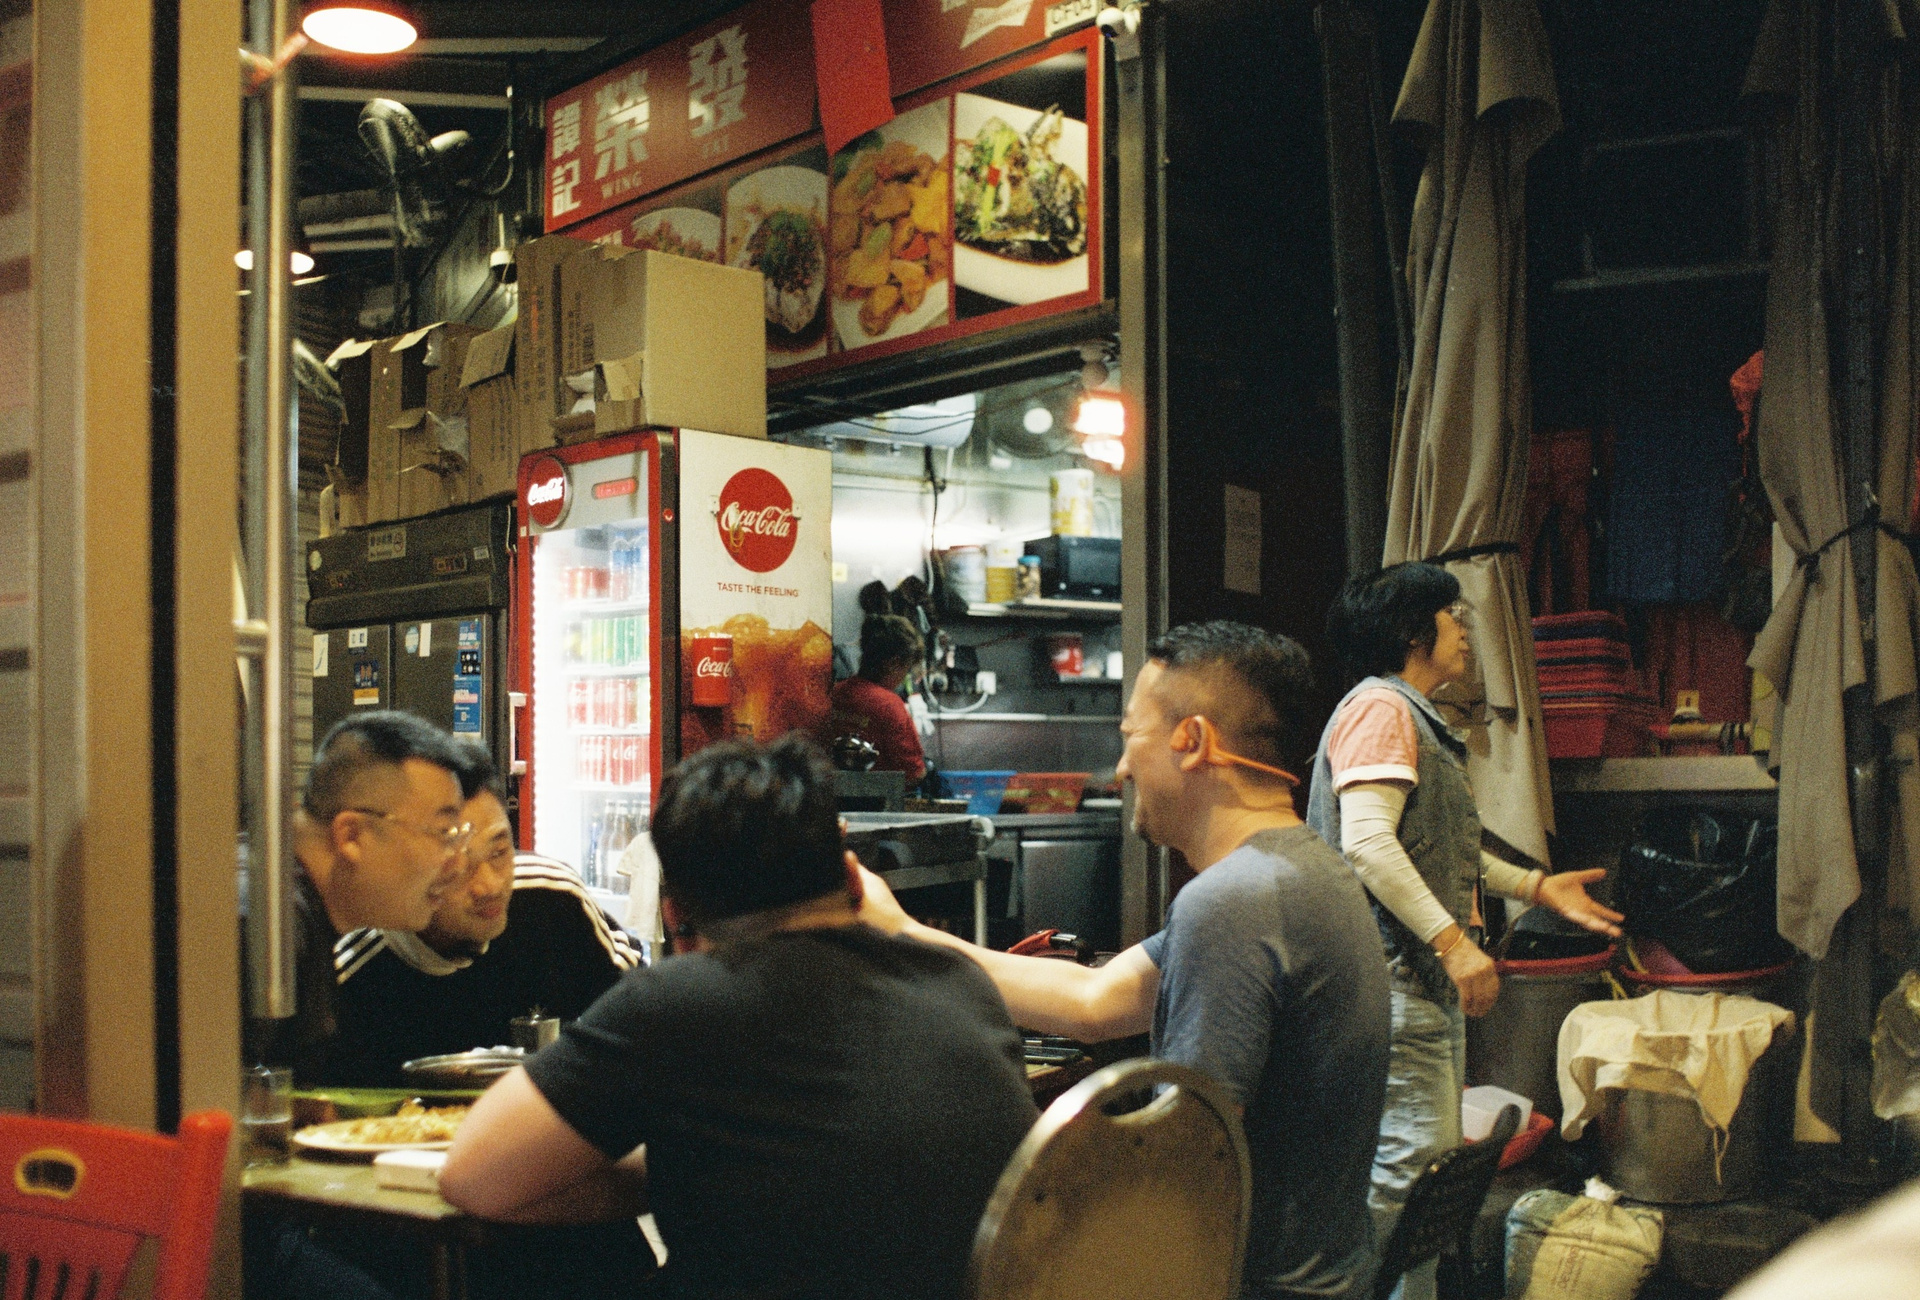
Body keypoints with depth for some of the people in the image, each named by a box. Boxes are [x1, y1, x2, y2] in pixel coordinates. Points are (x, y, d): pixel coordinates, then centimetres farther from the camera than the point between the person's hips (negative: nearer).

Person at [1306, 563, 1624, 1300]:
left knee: (1431, 1159, 15)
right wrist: (1453, 940, -25)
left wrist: (1536, 887, 24)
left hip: (1430, 977, 11)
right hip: (1393, 971, -11)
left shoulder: (1416, 717, 22)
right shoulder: (1380, 707, -12)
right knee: (1408, 1158, -11)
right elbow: (1367, 842, -24)